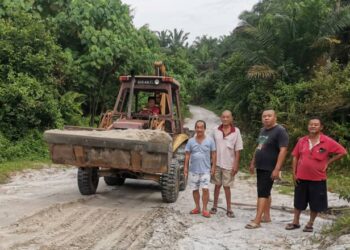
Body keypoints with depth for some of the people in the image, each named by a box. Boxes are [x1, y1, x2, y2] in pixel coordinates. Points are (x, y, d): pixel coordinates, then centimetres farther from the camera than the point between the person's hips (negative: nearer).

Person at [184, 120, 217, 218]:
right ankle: (197, 208, 23)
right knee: (195, 190, 10)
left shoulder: (210, 140, -1)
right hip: (193, 170, 2)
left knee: (205, 189, -7)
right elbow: (187, 155, 5)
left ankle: (204, 209, 2)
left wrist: (213, 166, -4)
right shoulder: (191, 141, 2)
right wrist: (185, 167, 0)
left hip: (205, 170, -2)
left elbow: (213, 154, 1)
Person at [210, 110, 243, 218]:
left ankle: (229, 209, 15)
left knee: (227, 186, 5)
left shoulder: (236, 131, -3)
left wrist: (236, 164, -5)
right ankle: (214, 206, 23)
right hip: (217, 163, 1)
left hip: (229, 164, -1)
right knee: (217, 185, 11)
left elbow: (237, 150, -2)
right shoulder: (216, 130, 1)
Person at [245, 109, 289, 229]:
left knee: (262, 193, -10)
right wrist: (253, 163, 20)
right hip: (260, 167, 8)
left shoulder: (280, 131, -14)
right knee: (265, 192, 14)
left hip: (270, 169, -8)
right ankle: (266, 216, 24)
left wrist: (277, 169, -25)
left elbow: (283, 150, -20)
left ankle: (257, 221, -8)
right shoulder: (263, 130, 13)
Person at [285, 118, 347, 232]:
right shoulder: (302, 141, 2)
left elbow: (342, 152, -4)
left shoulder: (327, 141, -7)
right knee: (298, 202, 11)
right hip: (301, 178, 2)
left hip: (318, 179, -2)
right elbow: (295, 157, 6)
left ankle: (310, 224, 25)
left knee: (316, 204, 8)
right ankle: (295, 222, 26)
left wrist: (328, 163, -7)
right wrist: (294, 173, 1)